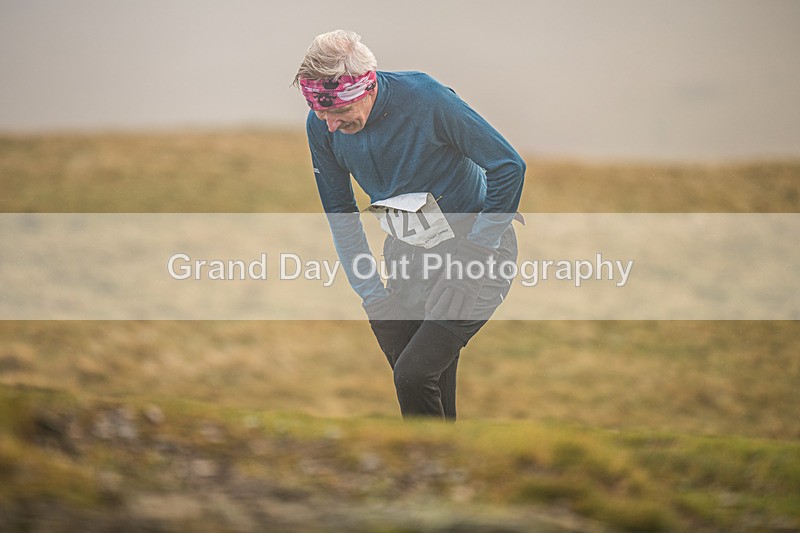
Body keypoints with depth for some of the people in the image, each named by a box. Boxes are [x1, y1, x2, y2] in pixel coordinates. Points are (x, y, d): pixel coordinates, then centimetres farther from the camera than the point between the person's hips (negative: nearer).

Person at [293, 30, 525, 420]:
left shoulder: (427, 100, -24)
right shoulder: (321, 127, -8)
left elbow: (508, 166, -15)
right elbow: (340, 213, 8)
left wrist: (474, 254, -13)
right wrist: (371, 293, 3)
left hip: (473, 246, -5)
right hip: (408, 255, 5)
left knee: (414, 375, -18)